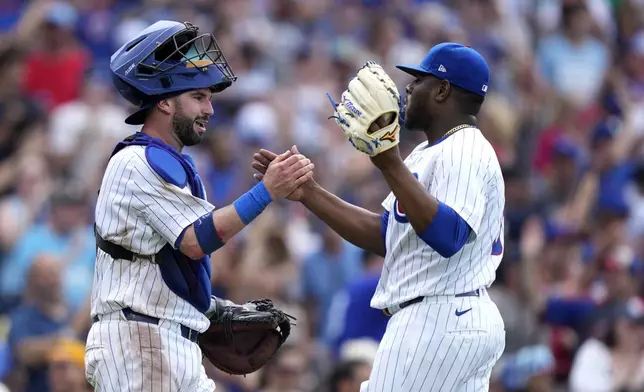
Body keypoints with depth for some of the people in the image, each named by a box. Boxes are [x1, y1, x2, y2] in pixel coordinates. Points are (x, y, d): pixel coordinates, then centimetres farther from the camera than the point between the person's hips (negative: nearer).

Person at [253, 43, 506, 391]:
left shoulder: (465, 153, -13)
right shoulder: (427, 153, 20)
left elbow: (447, 236, -28)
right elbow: (383, 235, 18)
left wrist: (391, 166, -33)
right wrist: (307, 192, 12)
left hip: (439, 323, -11)